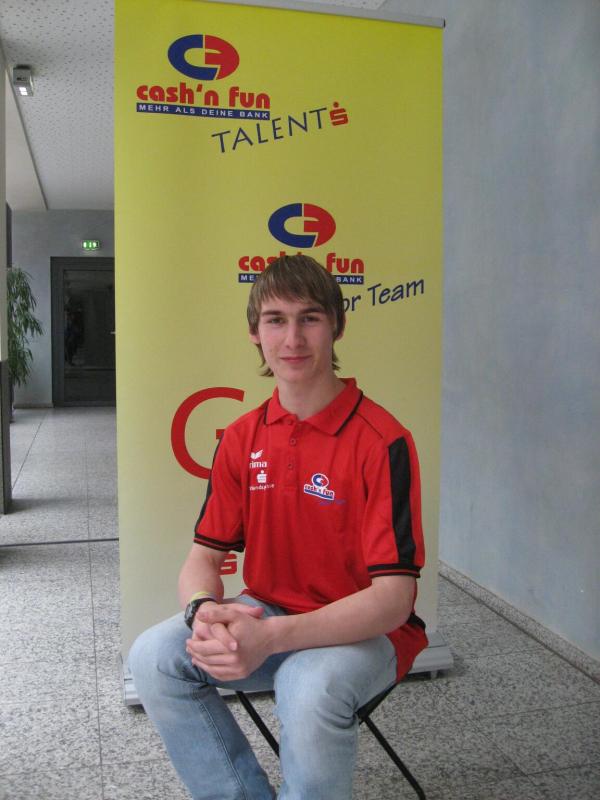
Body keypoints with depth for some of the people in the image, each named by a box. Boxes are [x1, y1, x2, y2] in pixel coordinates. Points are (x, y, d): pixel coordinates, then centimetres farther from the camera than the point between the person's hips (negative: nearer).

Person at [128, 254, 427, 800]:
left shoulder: (382, 441, -17)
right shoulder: (242, 439, 2)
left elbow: (393, 598, -22)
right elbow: (205, 556, 3)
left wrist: (270, 638, -34)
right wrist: (206, 612, -23)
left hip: (366, 631, -5)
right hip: (267, 613, 5)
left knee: (311, 688, -35)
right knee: (154, 657, -16)